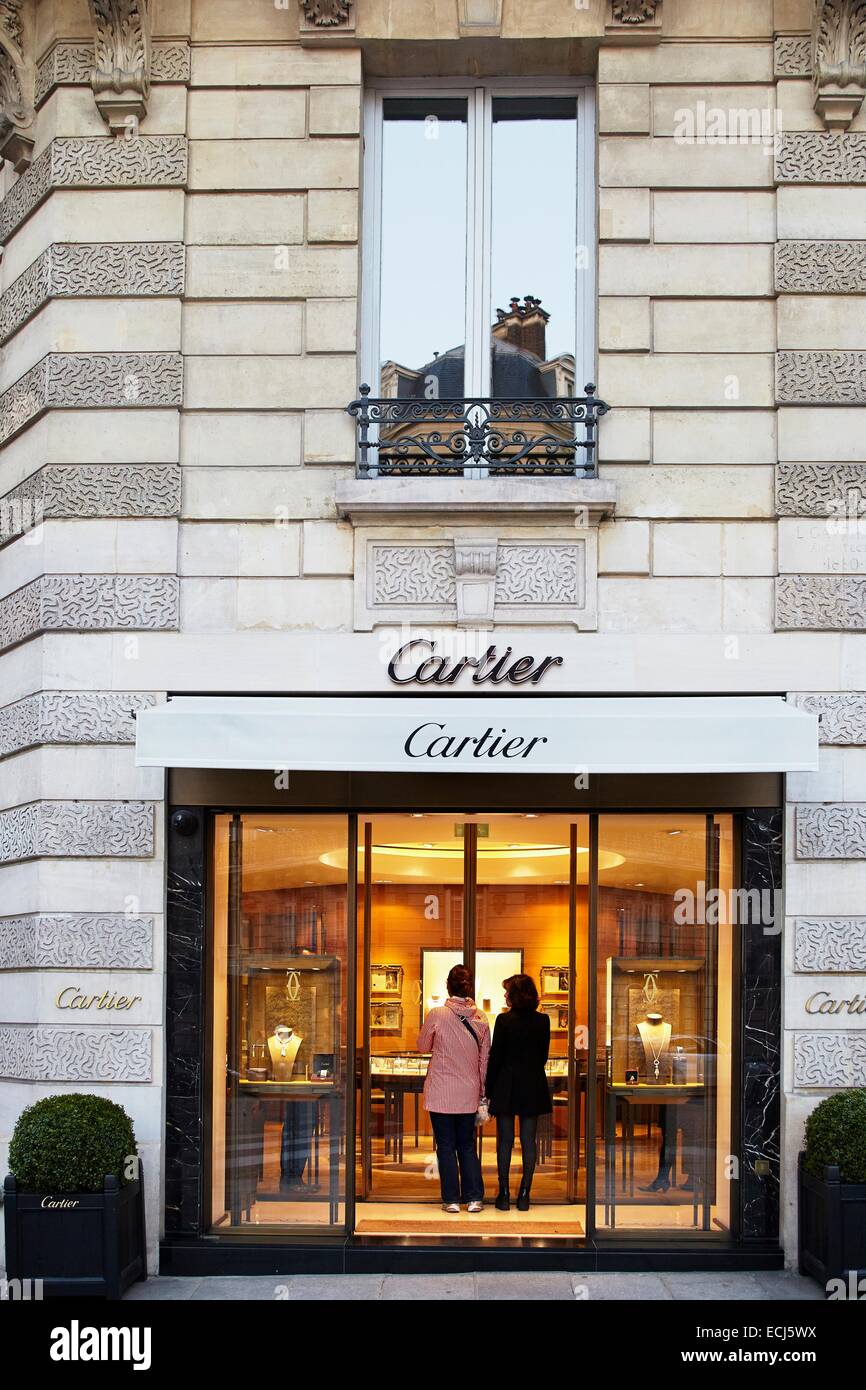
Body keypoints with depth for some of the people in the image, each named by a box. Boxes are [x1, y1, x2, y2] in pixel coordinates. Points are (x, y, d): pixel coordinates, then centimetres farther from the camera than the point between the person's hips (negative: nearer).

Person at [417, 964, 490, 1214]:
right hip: (469, 1093, 3)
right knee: (467, 1146, 13)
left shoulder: (437, 1015, -12)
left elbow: (422, 1046, 3)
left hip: (441, 1093, -3)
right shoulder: (480, 1019, -2)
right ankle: (474, 1198, 10)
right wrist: (481, 1089, 14)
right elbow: (485, 1058, 5)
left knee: (446, 1146, 5)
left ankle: (452, 1199, 7)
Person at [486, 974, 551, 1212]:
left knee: (505, 1140, 5)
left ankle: (504, 1194, 5)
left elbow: (495, 1057, -8)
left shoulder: (504, 1020, -11)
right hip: (533, 1085, 3)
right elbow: (544, 1055, 6)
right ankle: (524, 1195, 8)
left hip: (506, 1085, -3)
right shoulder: (543, 1021, -1)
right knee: (529, 1140, 6)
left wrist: (489, 1088, 0)